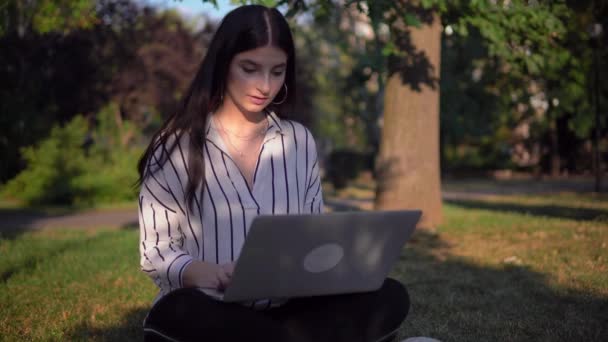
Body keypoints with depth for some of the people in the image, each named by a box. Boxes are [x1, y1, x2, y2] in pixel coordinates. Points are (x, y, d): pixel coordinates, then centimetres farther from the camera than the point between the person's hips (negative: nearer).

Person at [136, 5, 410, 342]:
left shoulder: (300, 142, 11)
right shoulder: (176, 146, 1)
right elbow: (155, 252, -1)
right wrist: (200, 273, -24)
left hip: (285, 310, 3)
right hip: (210, 312, -2)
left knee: (389, 298, -22)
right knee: (179, 315, -39)